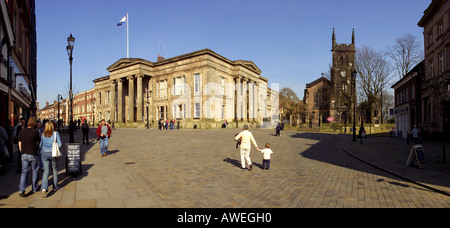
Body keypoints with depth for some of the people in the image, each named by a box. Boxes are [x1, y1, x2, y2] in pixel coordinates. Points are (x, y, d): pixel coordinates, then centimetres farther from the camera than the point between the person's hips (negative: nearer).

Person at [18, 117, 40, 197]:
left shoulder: (22, 132, 1)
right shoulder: (35, 132, -12)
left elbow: (19, 145, 6)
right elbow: (37, 144, -4)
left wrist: (22, 152, 19)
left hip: (24, 154, 4)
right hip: (33, 154, -4)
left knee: (24, 172, 9)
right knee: (35, 171, 12)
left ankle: (21, 190, 0)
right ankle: (34, 188, 23)